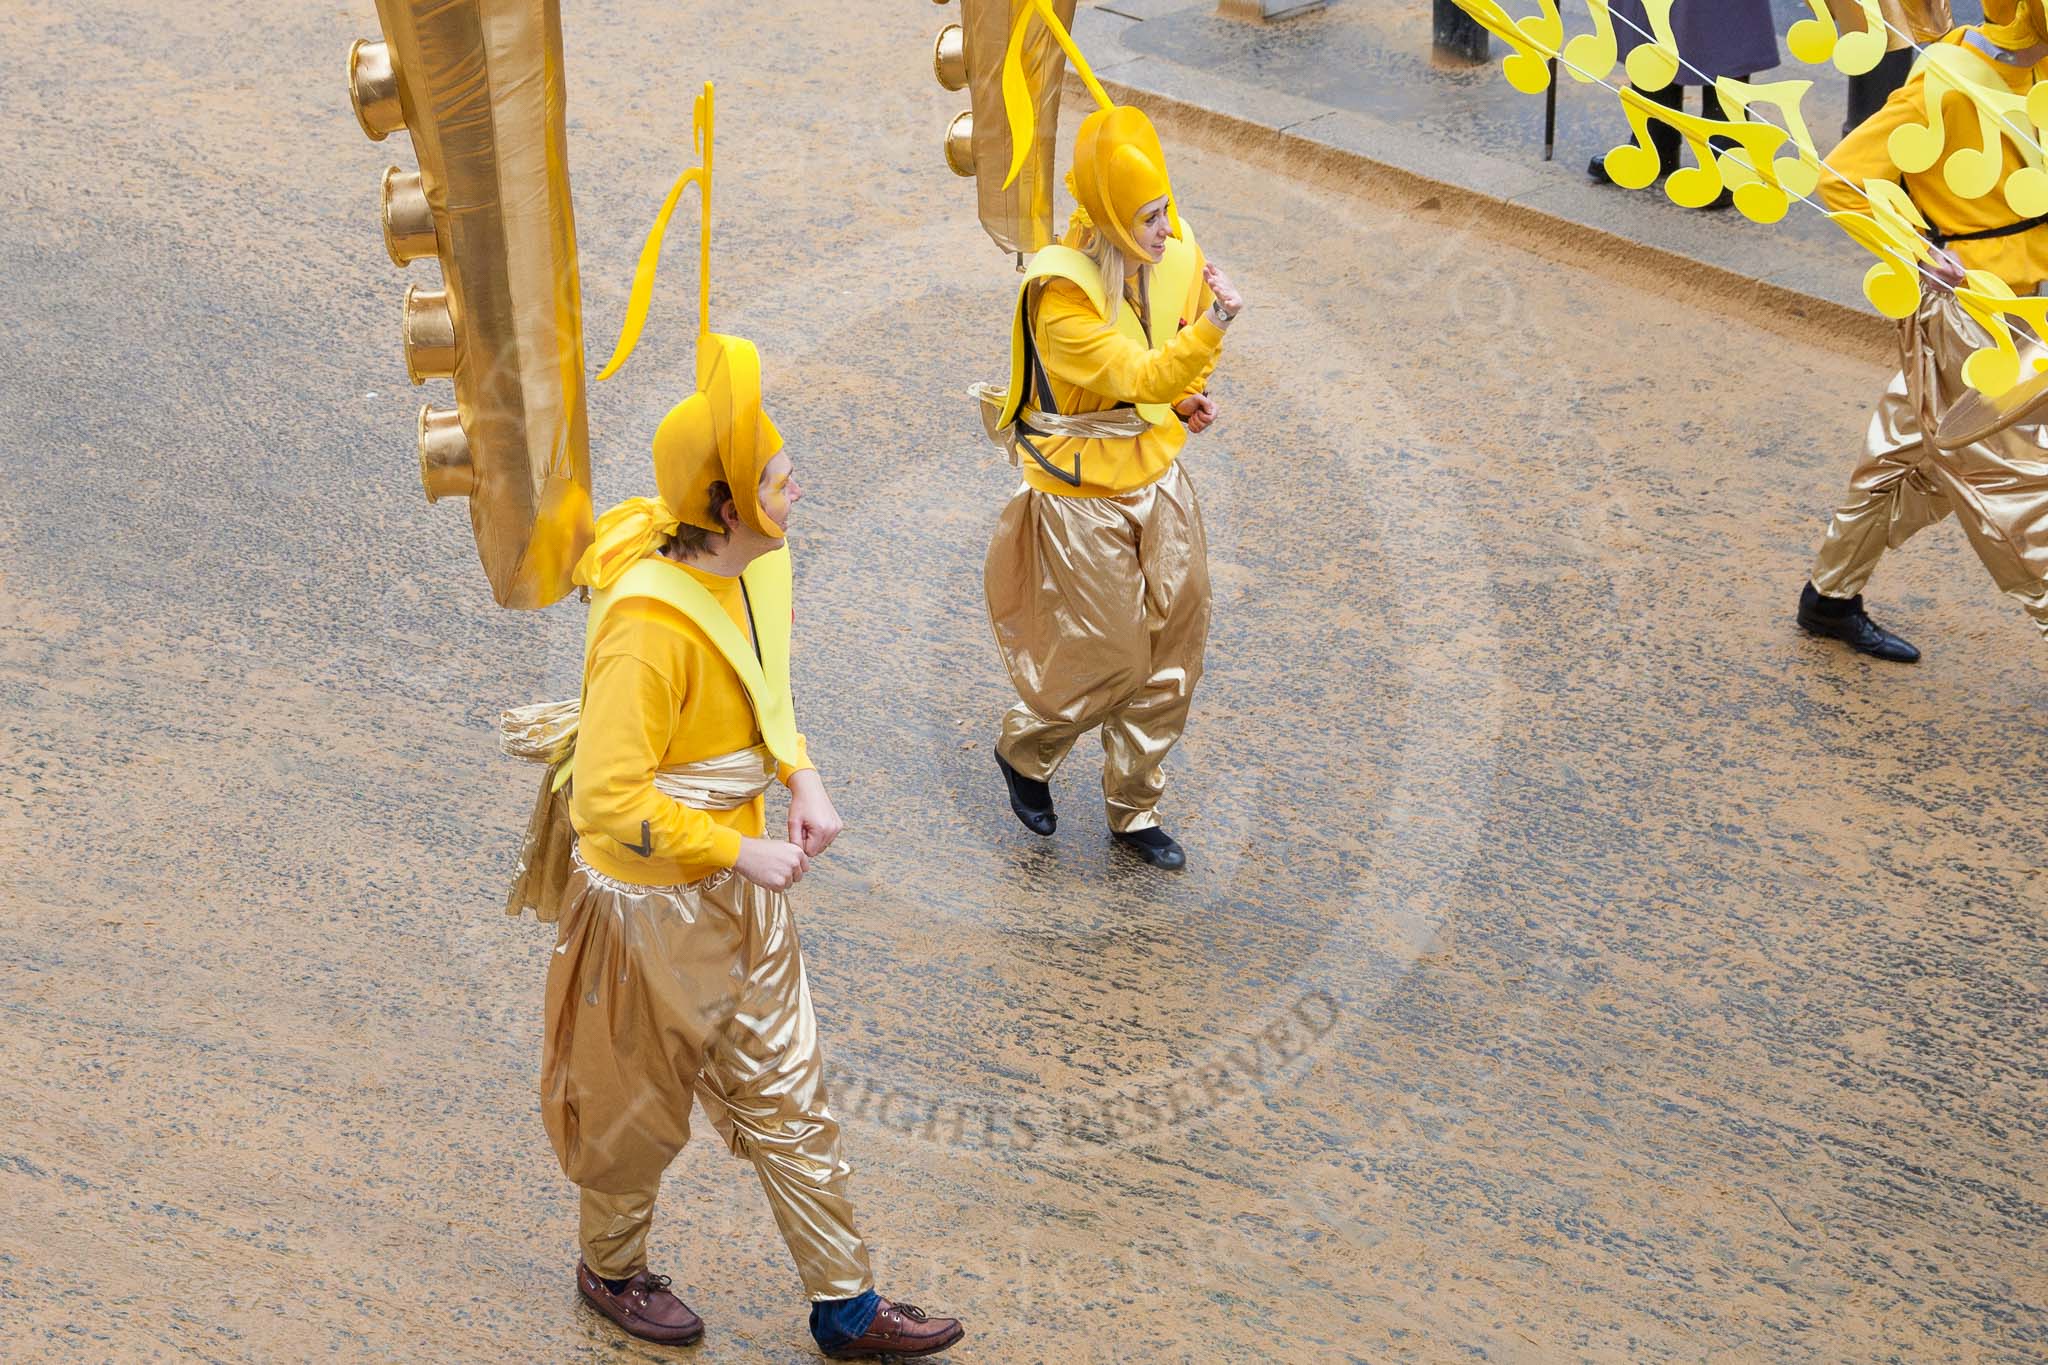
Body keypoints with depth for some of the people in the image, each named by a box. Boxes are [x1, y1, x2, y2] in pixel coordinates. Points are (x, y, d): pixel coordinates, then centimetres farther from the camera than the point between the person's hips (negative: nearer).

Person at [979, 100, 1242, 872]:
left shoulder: (1175, 254, -5)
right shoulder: (1059, 294, -27)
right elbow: (1137, 377, -36)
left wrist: (1189, 397, -4)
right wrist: (1212, 324, -50)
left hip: (1160, 480, 6)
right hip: (1084, 495, -6)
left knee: (1171, 653, 11)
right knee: (1107, 659, 2)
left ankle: (1135, 808, 29)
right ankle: (1024, 751, 33)